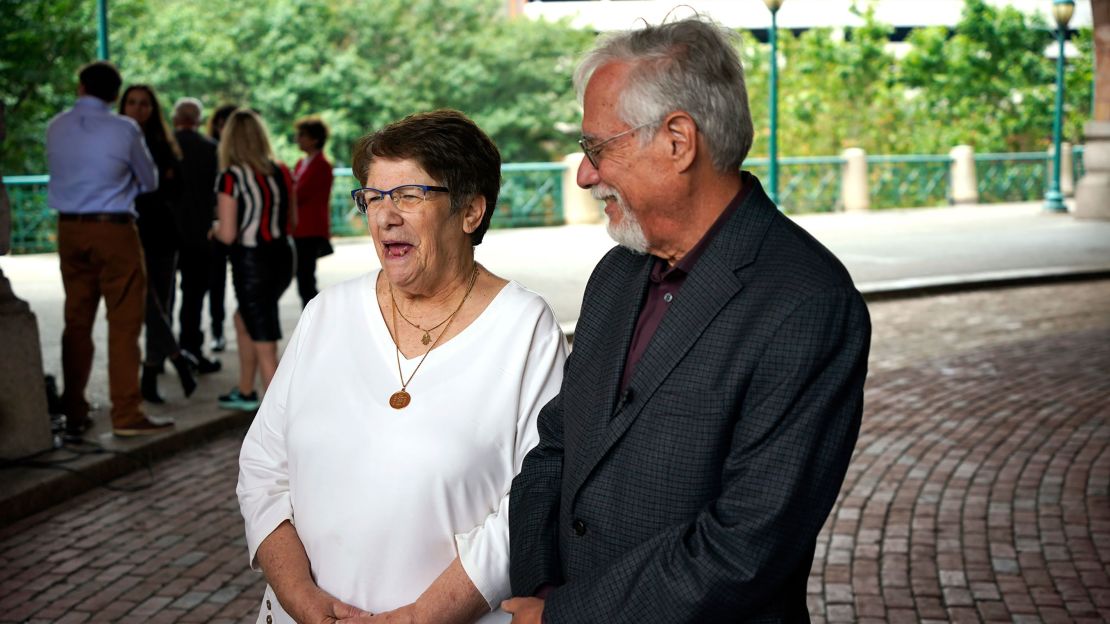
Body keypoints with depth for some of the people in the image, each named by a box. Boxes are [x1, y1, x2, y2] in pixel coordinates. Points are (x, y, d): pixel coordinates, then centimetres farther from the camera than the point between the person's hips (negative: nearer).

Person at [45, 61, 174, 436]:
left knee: (76, 321, 11)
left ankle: (74, 415, 16)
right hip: (114, 230, -5)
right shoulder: (125, 130, -8)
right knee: (124, 323, 0)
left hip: (69, 229, 5)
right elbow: (149, 182, 3)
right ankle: (126, 415, 0)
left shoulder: (56, 128, 5)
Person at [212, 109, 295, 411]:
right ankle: (245, 392, 39)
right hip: (282, 256, 7)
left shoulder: (230, 176, -12)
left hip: (251, 263, -7)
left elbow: (227, 234, -15)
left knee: (266, 349, -1)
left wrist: (215, 228, 6)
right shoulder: (282, 171, 4)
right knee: (244, 319, 30)